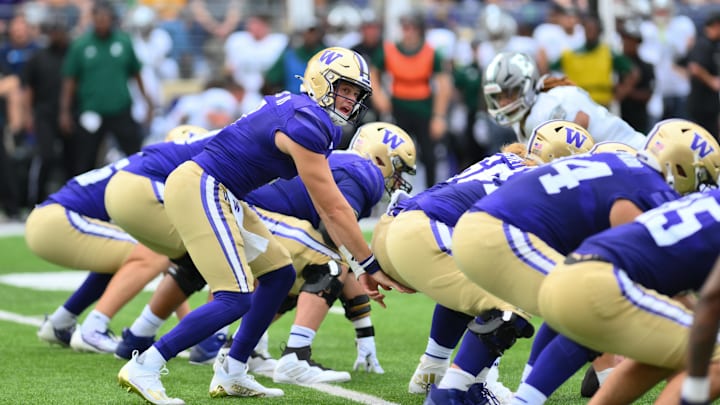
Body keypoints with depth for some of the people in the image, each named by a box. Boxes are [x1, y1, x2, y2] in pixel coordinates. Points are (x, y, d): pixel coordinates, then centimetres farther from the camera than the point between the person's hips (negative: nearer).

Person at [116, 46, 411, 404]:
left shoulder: (313, 120, 13)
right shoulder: (306, 126, -18)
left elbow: (325, 207, 16)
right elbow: (334, 210, -15)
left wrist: (357, 264, 14)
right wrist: (371, 266, -8)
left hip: (214, 194, 11)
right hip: (199, 190, -11)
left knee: (279, 274, 13)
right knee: (235, 300, -15)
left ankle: (232, 375, 18)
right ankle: (144, 367, -10)